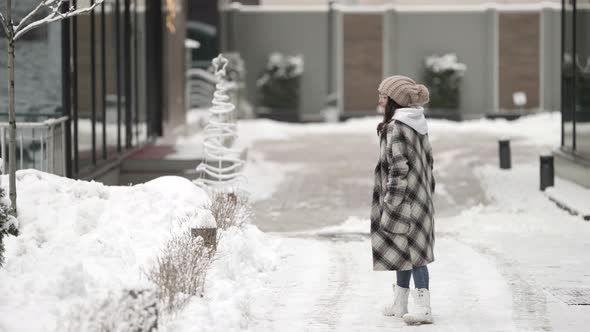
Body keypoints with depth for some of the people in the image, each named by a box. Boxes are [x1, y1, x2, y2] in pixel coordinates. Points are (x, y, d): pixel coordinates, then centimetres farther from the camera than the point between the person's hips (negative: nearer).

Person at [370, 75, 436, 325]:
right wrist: (428, 189, 19)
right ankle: (400, 305, 24)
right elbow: (428, 161, 13)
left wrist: (390, 204, -16)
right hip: (420, 199, 9)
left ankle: (423, 308, -9)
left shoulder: (395, 127, -17)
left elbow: (398, 168, -20)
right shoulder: (418, 124, 9)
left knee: (407, 252, -6)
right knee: (408, 252, 15)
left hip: (403, 201, -9)